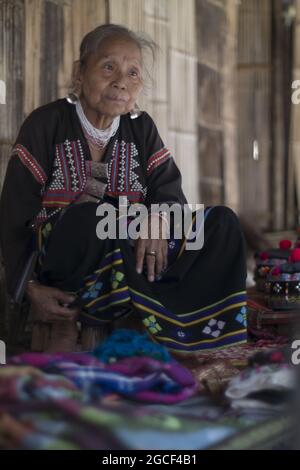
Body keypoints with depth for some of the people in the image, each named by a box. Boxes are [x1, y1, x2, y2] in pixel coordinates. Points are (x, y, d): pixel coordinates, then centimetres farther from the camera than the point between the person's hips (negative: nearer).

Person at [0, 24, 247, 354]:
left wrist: (159, 217, -27)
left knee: (222, 222, -11)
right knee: (90, 218, -40)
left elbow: (169, 189, -1)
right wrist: (31, 289, -18)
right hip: (58, 261, -5)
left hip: (126, 253, 5)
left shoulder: (141, 128, 9)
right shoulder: (46, 124, -5)